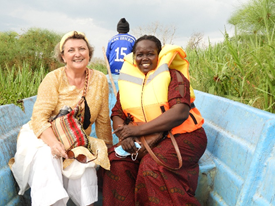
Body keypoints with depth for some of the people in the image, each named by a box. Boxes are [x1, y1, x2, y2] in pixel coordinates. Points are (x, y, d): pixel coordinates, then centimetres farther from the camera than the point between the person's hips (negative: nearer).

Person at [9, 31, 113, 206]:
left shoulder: (99, 80, -3)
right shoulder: (53, 79, -10)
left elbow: (102, 120, 3)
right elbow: (39, 116, -16)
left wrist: (107, 148, 8)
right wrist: (53, 142, -33)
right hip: (44, 136, -1)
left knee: (84, 164, -25)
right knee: (46, 158, -30)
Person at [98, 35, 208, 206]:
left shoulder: (173, 75, -4)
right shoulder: (128, 81, 11)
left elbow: (180, 113, -18)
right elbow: (117, 115, 9)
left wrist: (137, 129, -21)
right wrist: (125, 136, -15)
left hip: (182, 136, -4)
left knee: (152, 165, -30)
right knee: (116, 162, -19)